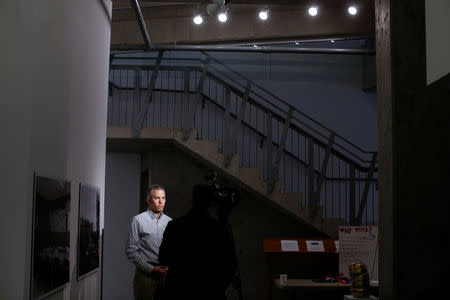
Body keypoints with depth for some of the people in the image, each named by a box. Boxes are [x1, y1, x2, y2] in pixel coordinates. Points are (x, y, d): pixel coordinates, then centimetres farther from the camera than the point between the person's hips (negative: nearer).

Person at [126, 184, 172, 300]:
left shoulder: (169, 221, 9)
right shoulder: (139, 220, -3)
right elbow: (131, 251, -5)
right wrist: (151, 269, -11)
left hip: (166, 275, 3)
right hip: (146, 275, -3)